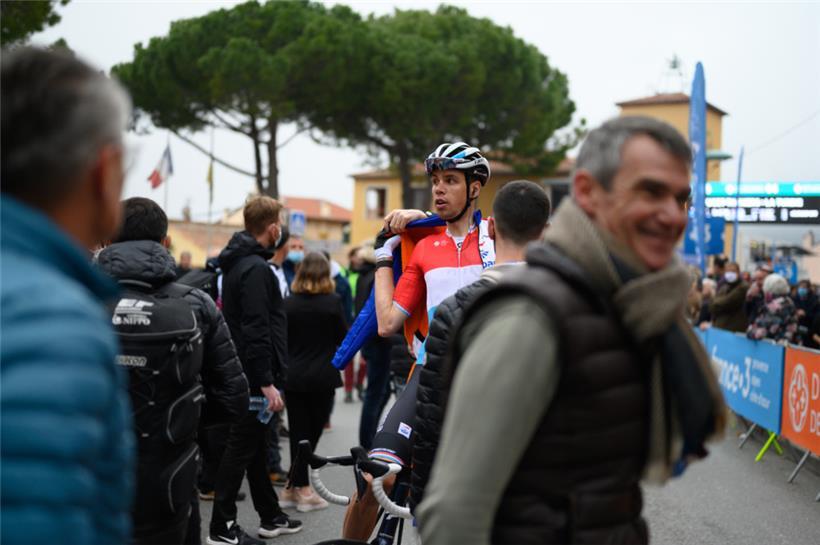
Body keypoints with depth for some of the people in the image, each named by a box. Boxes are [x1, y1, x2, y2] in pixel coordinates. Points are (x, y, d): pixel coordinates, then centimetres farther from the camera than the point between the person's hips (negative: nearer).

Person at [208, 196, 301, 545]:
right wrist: (267, 382, -24)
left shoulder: (239, 262, 13)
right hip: (255, 375, -10)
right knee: (241, 447, -3)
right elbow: (256, 330, -24)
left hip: (246, 372, 10)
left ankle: (270, 517, 27)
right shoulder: (255, 268, -18)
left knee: (256, 445, 16)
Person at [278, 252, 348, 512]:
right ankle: (298, 488, 5)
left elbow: (282, 340, 5)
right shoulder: (333, 301, -10)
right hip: (322, 377, -3)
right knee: (312, 433, 5)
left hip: (294, 377, 3)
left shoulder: (288, 303, -3)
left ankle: (298, 488, 14)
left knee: (298, 433, 10)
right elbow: (344, 336, -1)